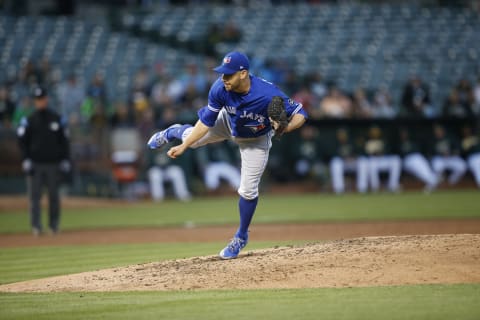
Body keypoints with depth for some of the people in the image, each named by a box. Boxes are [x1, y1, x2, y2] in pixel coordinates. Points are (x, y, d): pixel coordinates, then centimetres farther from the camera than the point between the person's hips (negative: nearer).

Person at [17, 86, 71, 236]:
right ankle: (36, 225, -9)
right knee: (34, 195, -7)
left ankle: (54, 224, 14)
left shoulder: (57, 119, 7)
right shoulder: (29, 121, 5)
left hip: (53, 163, 1)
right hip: (35, 164, -1)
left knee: (54, 195, 4)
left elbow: (64, 141, 9)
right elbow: (22, 142, 3)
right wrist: (26, 160, -8)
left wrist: (65, 161, 2)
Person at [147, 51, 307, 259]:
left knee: (248, 191, 0)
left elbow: (300, 114, -34)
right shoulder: (220, 88, -33)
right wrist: (183, 147, -20)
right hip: (229, 124, 2)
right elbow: (206, 121, -20)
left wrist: (285, 129, -54)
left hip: (256, 139, -2)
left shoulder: (268, 94, -44)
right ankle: (173, 133, 52)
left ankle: (241, 237, 25)